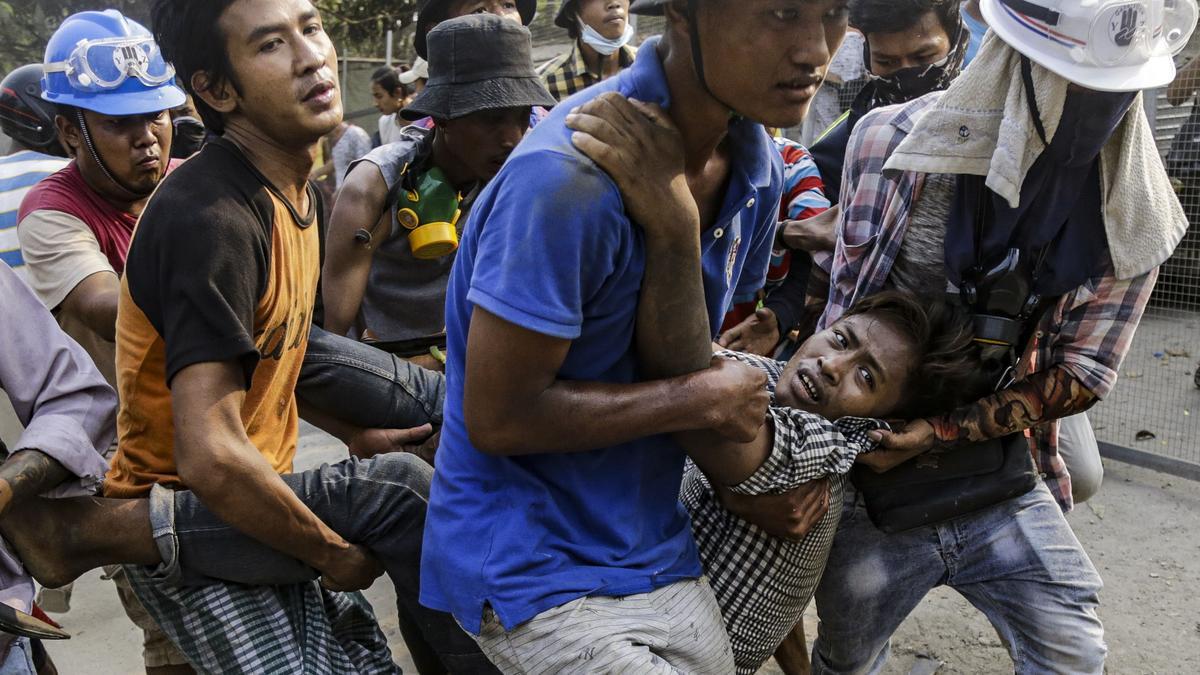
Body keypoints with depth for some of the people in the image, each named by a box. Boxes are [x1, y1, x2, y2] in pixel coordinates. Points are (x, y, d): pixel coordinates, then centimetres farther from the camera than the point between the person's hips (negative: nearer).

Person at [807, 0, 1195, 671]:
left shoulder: (1132, 216, -8)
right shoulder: (897, 139, -13)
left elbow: (1080, 376, -5)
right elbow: (845, 314, -7)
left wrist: (940, 433, -16)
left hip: (1005, 482, 1)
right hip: (872, 488, -1)